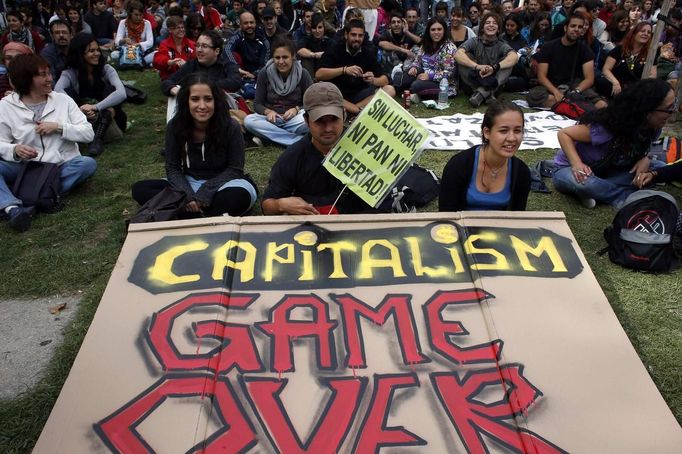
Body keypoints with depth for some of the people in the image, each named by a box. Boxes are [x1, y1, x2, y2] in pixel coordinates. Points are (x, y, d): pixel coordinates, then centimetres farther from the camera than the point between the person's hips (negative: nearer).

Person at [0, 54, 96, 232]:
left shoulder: (63, 100, 5)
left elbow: (88, 133, 1)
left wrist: (58, 126, -13)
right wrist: (15, 150, -20)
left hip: (61, 167, 0)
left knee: (88, 163, -29)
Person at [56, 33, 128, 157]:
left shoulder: (106, 69, -9)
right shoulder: (70, 73, -7)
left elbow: (121, 93, -28)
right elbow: (58, 91, -28)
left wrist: (95, 107, -40)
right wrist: (80, 109, -44)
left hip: (108, 118, 0)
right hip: (81, 120, 0)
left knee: (110, 89, -25)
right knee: (68, 92, -21)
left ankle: (98, 139, -36)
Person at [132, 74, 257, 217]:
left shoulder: (230, 127, -14)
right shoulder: (175, 126, -7)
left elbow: (235, 169, -10)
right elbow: (172, 169, -4)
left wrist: (206, 192, -23)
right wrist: (188, 195, -23)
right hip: (188, 184, 4)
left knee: (240, 196, -37)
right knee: (139, 189, -17)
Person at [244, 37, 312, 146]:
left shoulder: (302, 74, -2)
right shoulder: (265, 74, 1)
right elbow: (257, 104, 3)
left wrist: (296, 109, -19)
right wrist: (268, 112, -19)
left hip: (294, 119, -2)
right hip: (271, 118, 2)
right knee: (248, 120, -32)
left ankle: (268, 136, -25)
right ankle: (299, 140, -34)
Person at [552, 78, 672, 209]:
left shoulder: (653, 129, -11)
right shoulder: (606, 127, -32)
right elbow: (564, 134, -24)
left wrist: (645, 159, -16)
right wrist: (577, 164, -40)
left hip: (604, 172, 6)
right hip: (572, 170, -6)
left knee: (660, 167, -13)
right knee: (579, 182, -43)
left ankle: (595, 190, -17)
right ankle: (628, 196, -19)